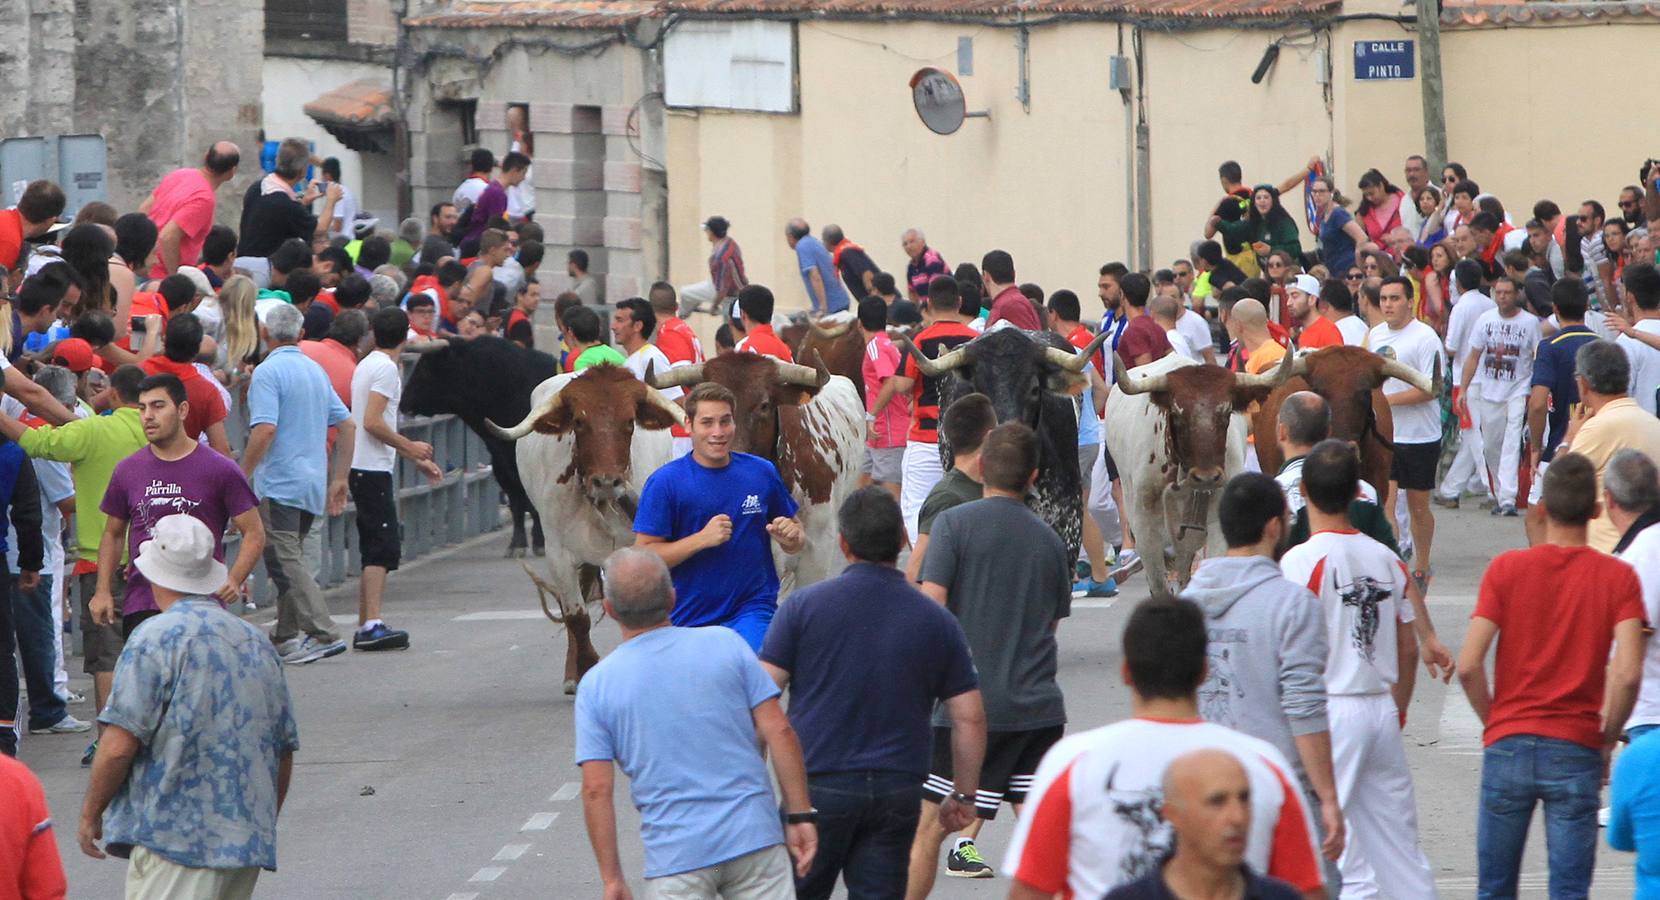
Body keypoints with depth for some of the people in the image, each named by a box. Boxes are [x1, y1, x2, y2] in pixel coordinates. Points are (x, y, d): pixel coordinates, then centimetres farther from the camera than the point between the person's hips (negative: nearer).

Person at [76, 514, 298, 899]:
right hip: (249, 839, 7)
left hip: (175, 836, -7)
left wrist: (90, 813, 2)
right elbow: (284, 751, 19)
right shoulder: (258, 642, 15)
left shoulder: (156, 639, -7)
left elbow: (119, 747, -13)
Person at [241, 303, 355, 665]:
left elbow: (265, 431, -22)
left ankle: (323, 634, -17)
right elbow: (347, 425, 15)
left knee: (284, 560, -9)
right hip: (313, 482, 8)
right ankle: (286, 636, 19)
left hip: (279, 483, -8)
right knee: (290, 558, 17)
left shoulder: (268, 372, -10)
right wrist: (339, 479, 19)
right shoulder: (316, 370, 14)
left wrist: (242, 477, -15)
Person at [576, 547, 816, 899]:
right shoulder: (724, 644, 1)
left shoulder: (596, 685, -1)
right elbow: (778, 732, -2)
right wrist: (800, 814, 5)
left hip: (675, 855, -1)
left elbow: (597, 790, -5)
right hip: (753, 837, 1)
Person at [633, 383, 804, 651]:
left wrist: (791, 536, -7)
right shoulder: (665, 482, -4)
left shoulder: (762, 473, 5)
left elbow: (796, 541, 17)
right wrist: (702, 539, -20)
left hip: (753, 610, 0)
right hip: (690, 616, 0)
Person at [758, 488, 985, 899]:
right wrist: (964, 794, 15)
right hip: (898, 790, 2)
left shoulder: (804, 606, -4)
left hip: (819, 785, -2)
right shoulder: (936, 621, 4)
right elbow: (970, 718, 5)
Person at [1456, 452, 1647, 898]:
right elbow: (1628, 674, -14)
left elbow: (1468, 666, -9)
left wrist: (1493, 721, 8)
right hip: (1576, 751, -1)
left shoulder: (1506, 568, -2)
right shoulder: (1618, 577, -4)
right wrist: (1607, 740, 2)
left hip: (1508, 744, 1)